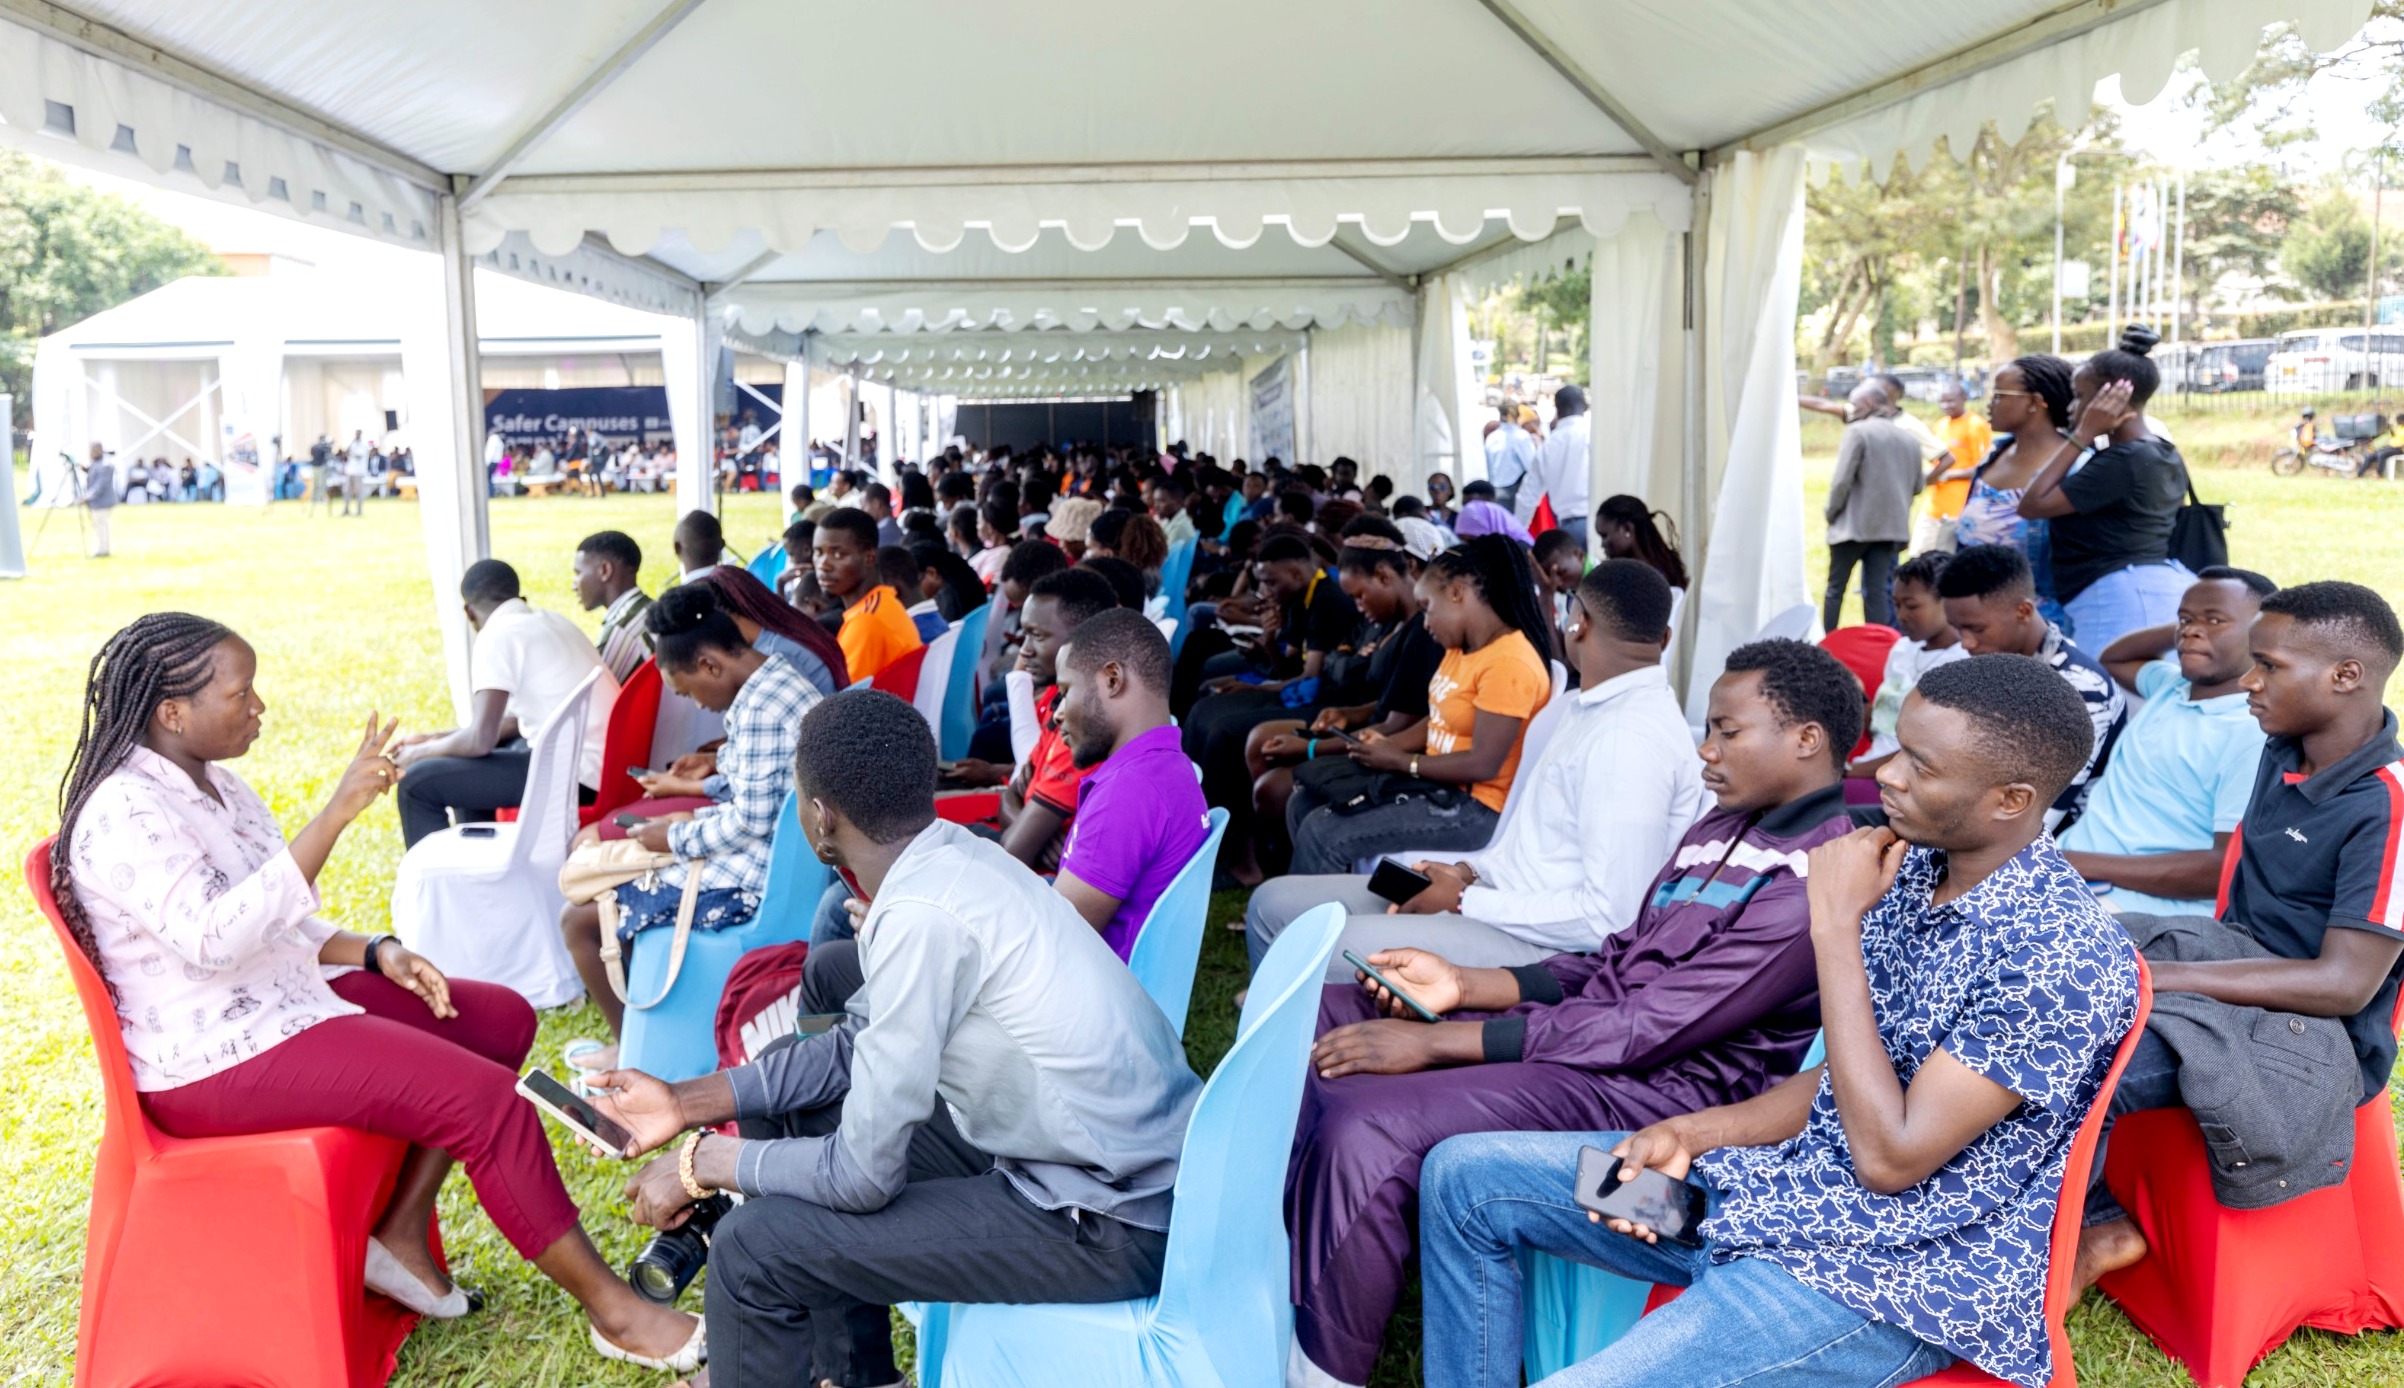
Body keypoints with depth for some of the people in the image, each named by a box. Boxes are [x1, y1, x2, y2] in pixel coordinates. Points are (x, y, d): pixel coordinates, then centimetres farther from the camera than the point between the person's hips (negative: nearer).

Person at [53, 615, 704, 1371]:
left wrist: (376, 953, 0)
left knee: (502, 1019, 6)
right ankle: (613, 1310, -10)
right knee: (484, 1095, -20)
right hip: (217, 1058, -10)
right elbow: (212, 937, -35)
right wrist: (335, 815, -39)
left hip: (282, 1002, 10)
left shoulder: (212, 784, 9)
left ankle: (402, 1232, 6)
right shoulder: (123, 814, -20)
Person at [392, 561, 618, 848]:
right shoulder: (550, 621, 16)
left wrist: (422, 752, 2)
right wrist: (435, 738, 22)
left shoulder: (499, 634, -10)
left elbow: (481, 739, -16)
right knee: (468, 756, 30)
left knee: (418, 784, -2)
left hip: (573, 772, -9)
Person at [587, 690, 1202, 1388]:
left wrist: (701, 1162, -4)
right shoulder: (950, 855, 0)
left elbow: (861, 1176, -20)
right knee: (788, 1103, 16)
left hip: (1112, 1224, -9)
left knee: (752, 1247, -10)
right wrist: (687, 1103, 11)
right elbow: (857, 1046, 13)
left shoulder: (919, 915, -26)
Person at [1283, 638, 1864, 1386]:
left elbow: (1647, 1030, -22)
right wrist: (1464, 986, 1)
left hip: (1657, 1084, -10)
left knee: (1369, 1129, -27)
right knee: (1323, 1019, 3)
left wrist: (1438, 1042, -21)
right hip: (1588, 1023, 10)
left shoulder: (1821, 878, -19)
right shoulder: (1724, 827, 12)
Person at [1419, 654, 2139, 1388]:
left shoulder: (2060, 955, -23)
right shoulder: (1913, 869, 3)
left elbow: (1889, 1157, -23)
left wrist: (1835, 925, -23)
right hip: (1794, 1184, 9)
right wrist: (1693, 1132, -3)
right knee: (1465, 1175, 5)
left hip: (1901, 1275, -8)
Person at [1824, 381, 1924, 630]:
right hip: (1890, 526, 5)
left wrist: (1832, 513, -2)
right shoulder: (1908, 439, 11)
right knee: (1877, 591, 7)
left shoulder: (1858, 431, -9)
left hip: (1853, 525, -5)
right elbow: (1916, 487, 14)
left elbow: (1842, 481, -14)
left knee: (1835, 588, 5)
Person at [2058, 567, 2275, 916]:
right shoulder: (2173, 686, 15)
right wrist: (2183, 627, 17)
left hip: (2134, 902, -9)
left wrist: (2085, 864, -23)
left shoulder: (2258, 734, -11)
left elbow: (2231, 872, -19)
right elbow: (2113, 659, 38)